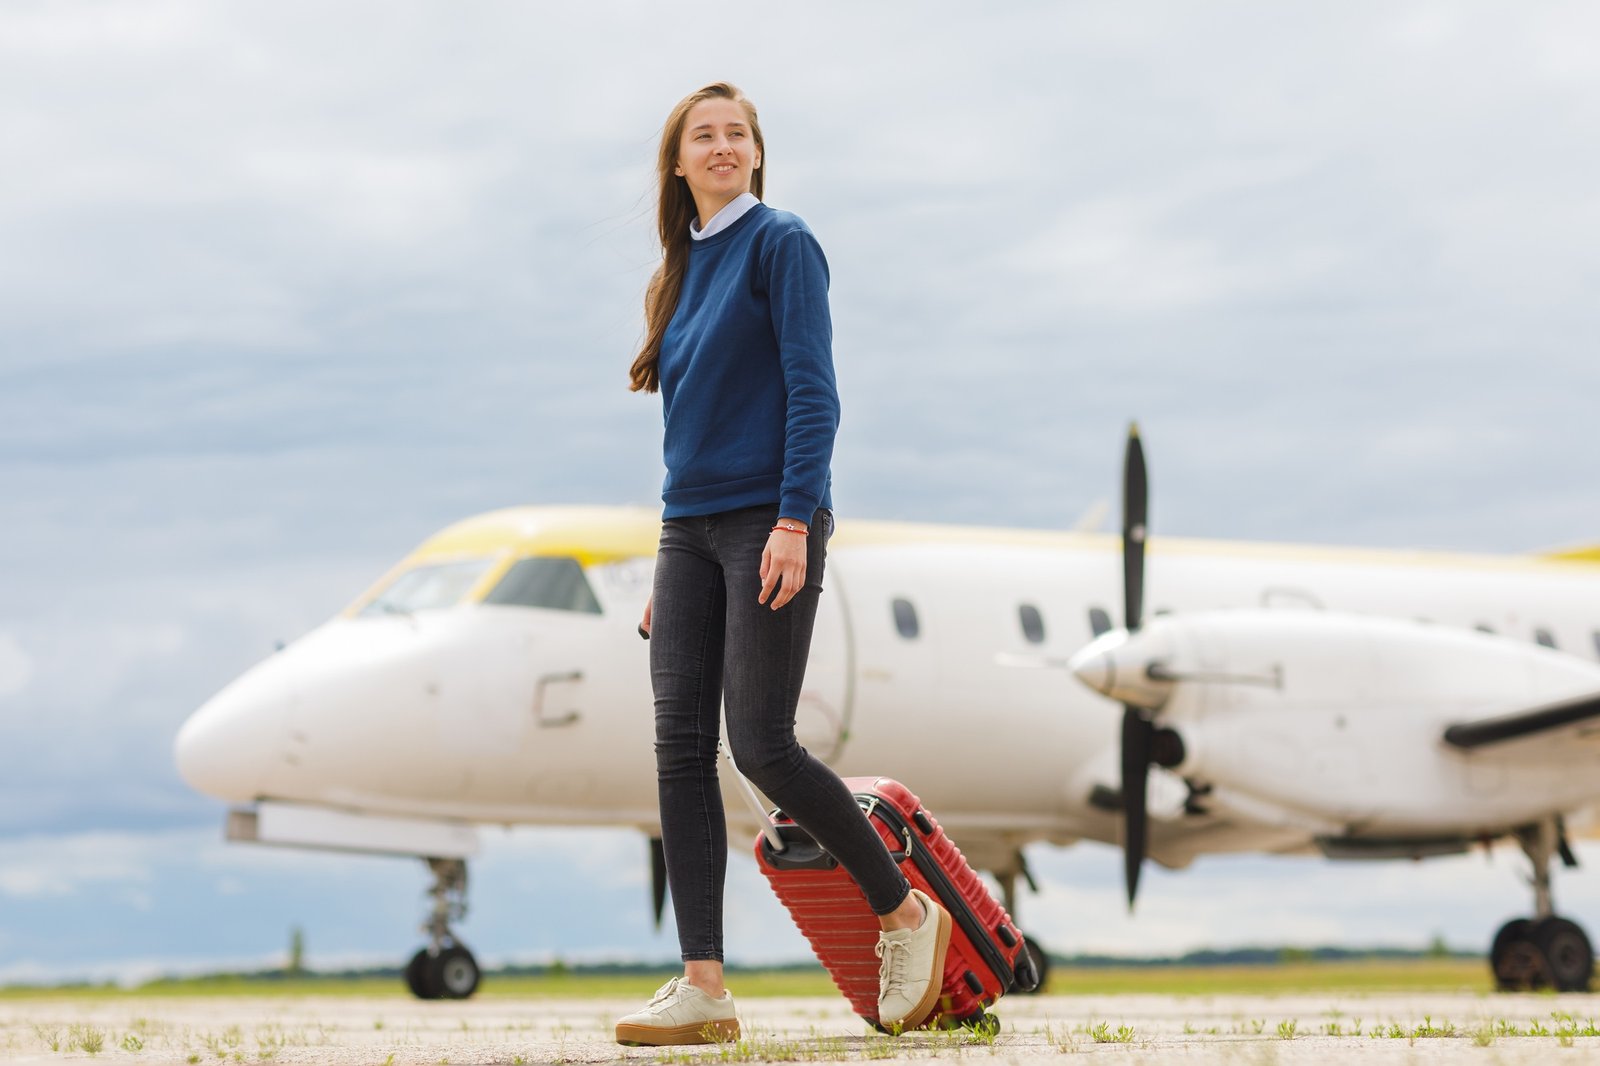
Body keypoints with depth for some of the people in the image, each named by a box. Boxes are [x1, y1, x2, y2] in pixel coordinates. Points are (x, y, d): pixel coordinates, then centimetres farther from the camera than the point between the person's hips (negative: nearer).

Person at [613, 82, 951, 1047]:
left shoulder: (780, 243, -2)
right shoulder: (685, 269, 18)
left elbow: (813, 392, -10)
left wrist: (794, 522, -20)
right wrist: (667, 577, 16)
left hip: (769, 522, -7)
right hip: (689, 529, 7)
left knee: (762, 745, -10)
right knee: (681, 746, -3)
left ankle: (907, 913, 9)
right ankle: (704, 989, -4)